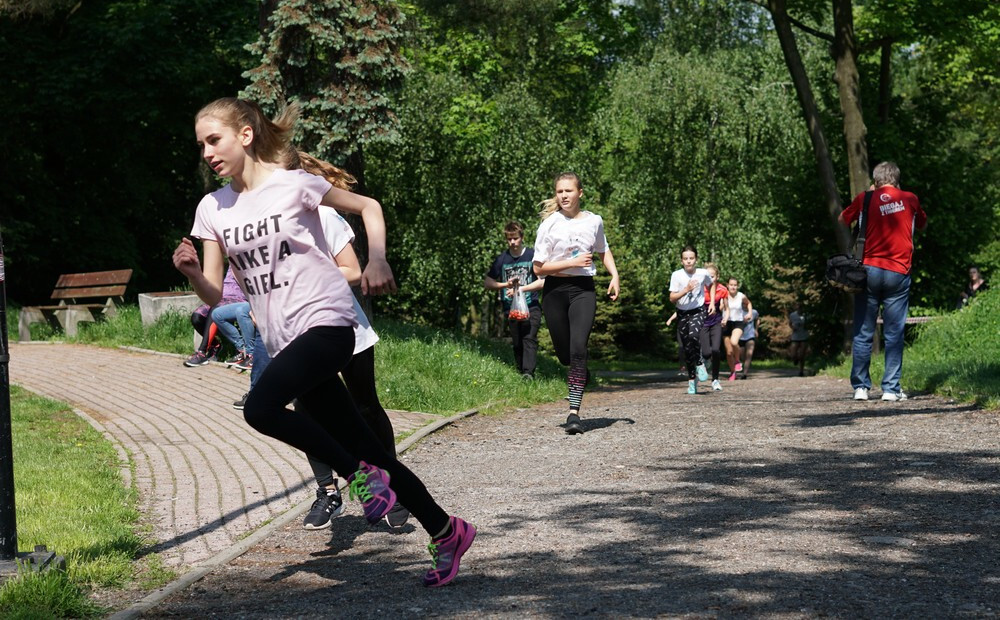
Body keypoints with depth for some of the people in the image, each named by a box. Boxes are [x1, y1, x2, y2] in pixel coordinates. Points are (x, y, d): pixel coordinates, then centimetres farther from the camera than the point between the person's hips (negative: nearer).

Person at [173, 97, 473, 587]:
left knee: (260, 407, -29)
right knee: (364, 448, 6)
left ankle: (360, 474, -12)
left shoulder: (293, 185, -6)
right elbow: (215, 295, 7)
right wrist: (191, 272, -14)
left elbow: (367, 206, 6)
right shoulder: (213, 209, 9)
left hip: (325, 321, -6)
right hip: (283, 340, 6)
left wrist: (378, 260, -10)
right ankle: (445, 531, 16)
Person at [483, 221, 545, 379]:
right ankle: (521, 373, 17)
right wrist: (506, 285, -6)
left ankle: (529, 373, -27)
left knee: (529, 339, -18)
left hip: (531, 306, -3)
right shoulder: (502, 259, 6)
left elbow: (543, 281, -6)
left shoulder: (532, 255, -3)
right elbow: (487, 283, 11)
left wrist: (521, 289, -13)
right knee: (517, 343, 8)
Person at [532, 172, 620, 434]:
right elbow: (538, 268, -5)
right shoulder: (549, 224, -3)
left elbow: (603, 250, 25)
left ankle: (574, 413, -19)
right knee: (563, 353, 6)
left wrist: (615, 275, 11)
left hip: (583, 289, 0)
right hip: (555, 290, 0)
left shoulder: (594, 221, 5)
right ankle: (581, 373, 44)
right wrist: (572, 263, -14)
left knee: (578, 348, -17)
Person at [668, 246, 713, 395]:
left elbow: (711, 286, 17)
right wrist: (686, 290, -23)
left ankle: (700, 363, -6)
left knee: (694, 335, -31)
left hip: (698, 311, -1)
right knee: (687, 348, 3)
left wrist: (712, 303, 7)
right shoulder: (677, 275, -9)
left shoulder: (702, 273, -5)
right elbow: (672, 298, -10)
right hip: (682, 313, 1)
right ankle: (692, 380, 15)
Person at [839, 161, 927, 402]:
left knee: (863, 333, 6)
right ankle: (891, 388, 0)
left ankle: (860, 387, 6)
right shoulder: (910, 199, 5)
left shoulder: (865, 198, 2)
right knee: (894, 334, 3)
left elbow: (843, 219, 19)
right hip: (898, 273, 0)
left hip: (869, 270, 0)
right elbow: (922, 225, 23)